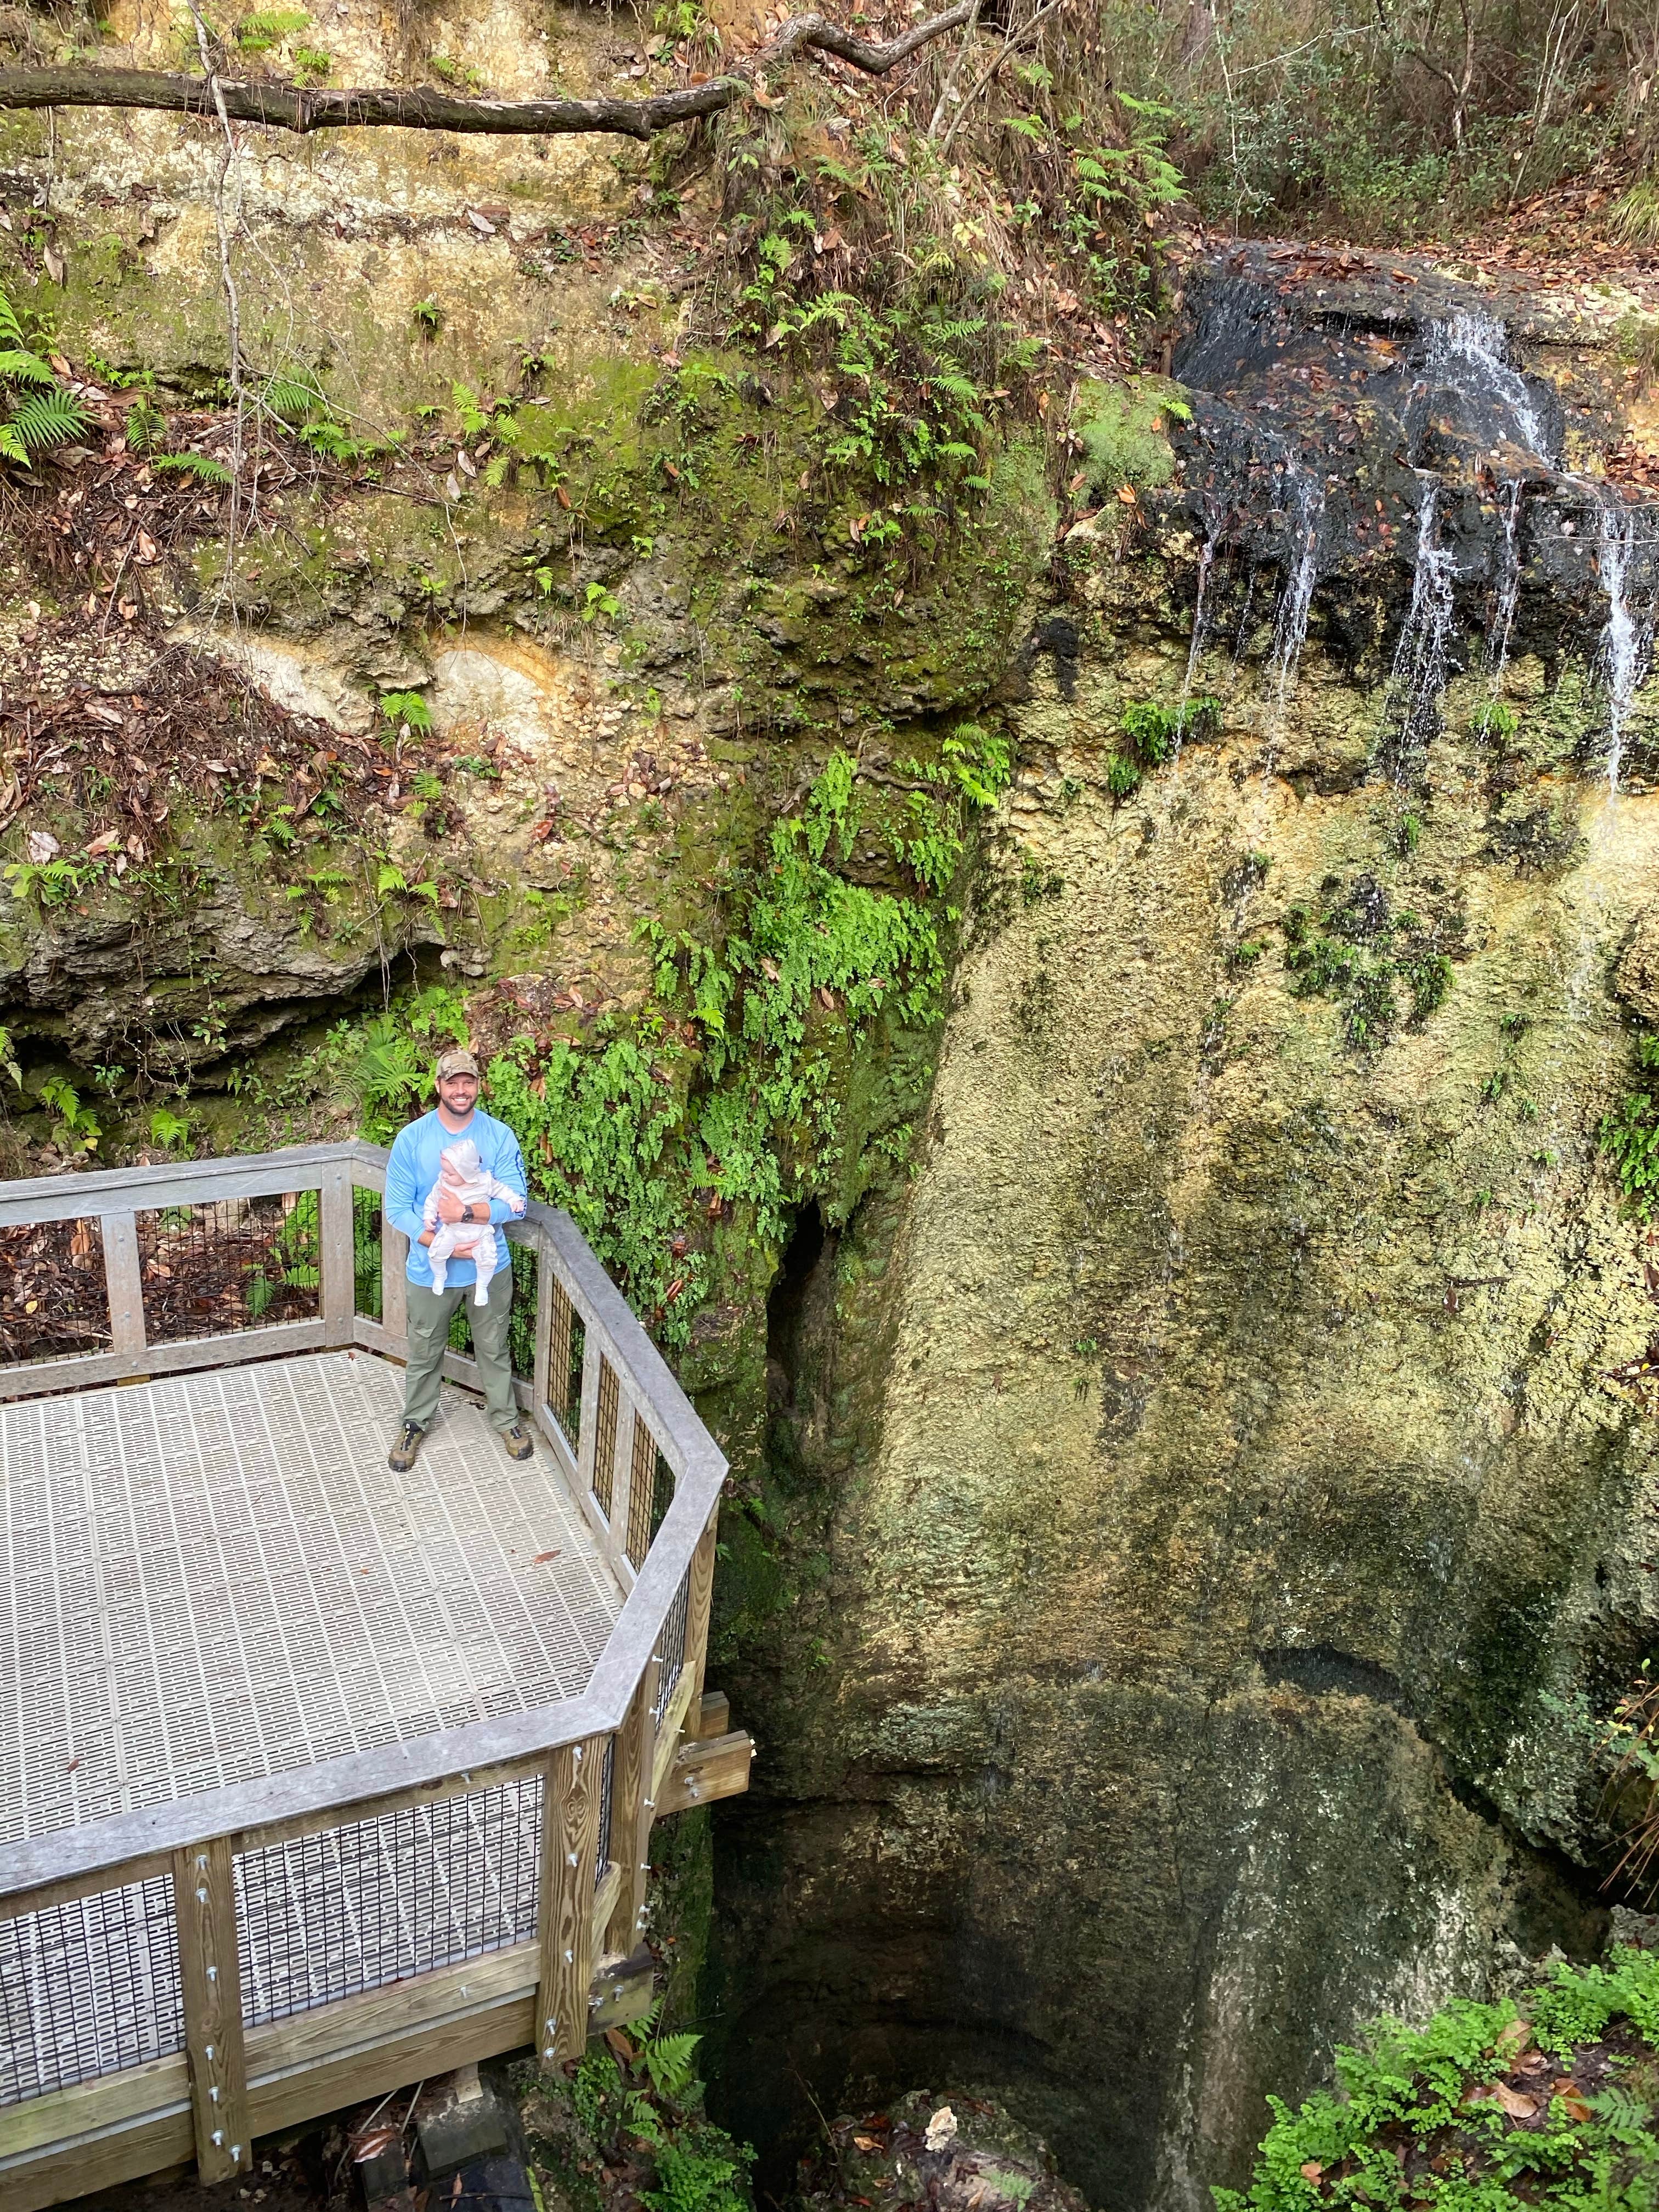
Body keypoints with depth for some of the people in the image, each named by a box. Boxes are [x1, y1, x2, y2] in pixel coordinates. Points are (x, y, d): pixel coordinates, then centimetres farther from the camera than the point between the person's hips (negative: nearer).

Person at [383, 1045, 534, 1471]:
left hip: (489, 1267, 0)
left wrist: (467, 1212, -30)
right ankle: (415, 1424, 41)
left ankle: (506, 1419, 40)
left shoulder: (500, 1136, -12)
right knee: (424, 1353, 18)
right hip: (431, 1270, 0)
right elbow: (397, 1208, -12)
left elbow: (517, 1202, -16)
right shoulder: (411, 1139, -13)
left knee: (494, 1349, 19)